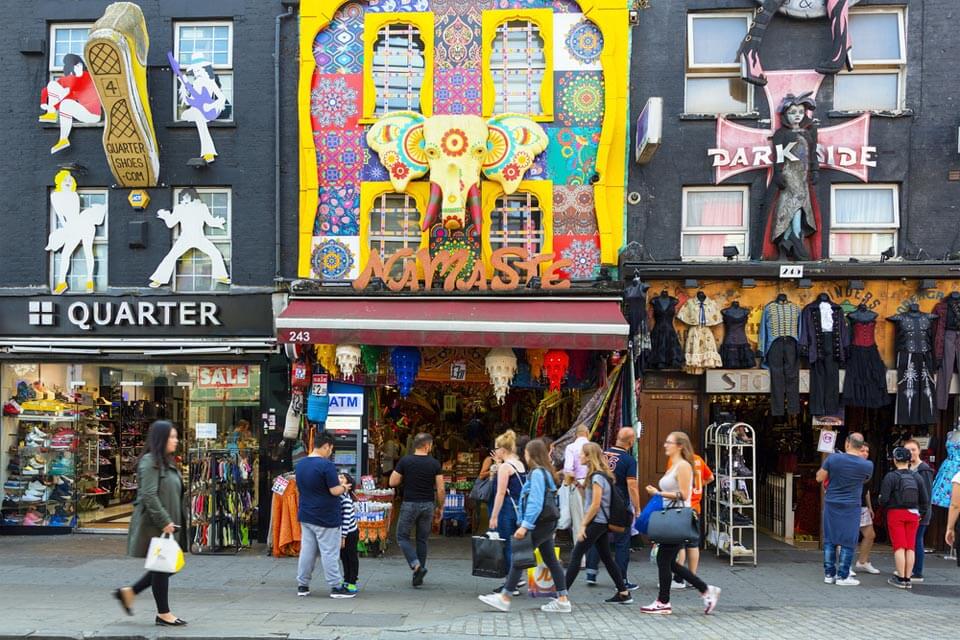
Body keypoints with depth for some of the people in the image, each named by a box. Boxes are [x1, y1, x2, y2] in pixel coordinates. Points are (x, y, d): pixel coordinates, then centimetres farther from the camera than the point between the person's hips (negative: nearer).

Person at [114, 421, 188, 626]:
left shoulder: (167, 462, 15)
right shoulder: (150, 462, -14)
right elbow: (149, 496, -21)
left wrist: (176, 521, 17)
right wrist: (164, 521, -21)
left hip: (167, 525, 9)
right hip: (154, 525, -9)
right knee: (162, 567, 0)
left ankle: (128, 592, 23)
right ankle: (163, 614, 10)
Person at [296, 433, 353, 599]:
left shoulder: (300, 464, 7)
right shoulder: (326, 465, -19)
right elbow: (335, 491, -20)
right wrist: (344, 487, 2)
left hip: (306, 516, 7)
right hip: (325, 517, -7)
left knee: (307, 551, 12)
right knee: (330, 553, -1)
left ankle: (302, 585, 15)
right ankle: (336, 587, 4)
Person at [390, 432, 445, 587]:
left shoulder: (405, 461, -6)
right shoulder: (434, 463, -3)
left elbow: (392, 482, -3)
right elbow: (440, 489, -3)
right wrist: (440, 507, 10)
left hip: (409, 504, -2)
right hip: (428, 505, 2)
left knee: (402, 536, 9)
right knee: (422, 540, 13)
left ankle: (416, 565, -11)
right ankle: (418, 576, 15)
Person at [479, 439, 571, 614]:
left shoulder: (537, 473, -15)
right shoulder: (547, 472, 14)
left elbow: (535, 502, -21)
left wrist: (525, 525, -22)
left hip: (539, 524, -10)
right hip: (548, 523, 10)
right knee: (551, 561, 11)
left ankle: (504, 598, 1)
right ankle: (562, 600, 12)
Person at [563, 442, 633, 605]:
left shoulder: (597, 477, -16)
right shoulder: (602, 474, 12)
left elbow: (595, 505, -19)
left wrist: (583, 525, -16)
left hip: (596, 522, -10)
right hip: (603, 523, 10)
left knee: (576, 555, -6)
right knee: (607, 558, 12)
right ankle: (624, 593, 14)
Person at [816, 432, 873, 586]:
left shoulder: (833, 458, -10)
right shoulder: (867, 465, -8)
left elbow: (819, 478, -1)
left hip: (831, 504, 2)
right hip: (851, 507, -2)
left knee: (830, 539, 10)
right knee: (848, 542, 5)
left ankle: (829, 574, 14)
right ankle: (843, 576, 6)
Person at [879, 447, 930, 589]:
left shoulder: (891, 476, -11)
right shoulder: (916, 476, 1)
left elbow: (884, 498, -14)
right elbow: (925, 498, 2)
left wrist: (883, 503, 8)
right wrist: (921, 513, 16)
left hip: (896, 513, -4)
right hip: (913, 514, 4)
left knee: (899, 546, 0)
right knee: (910, 547, 8)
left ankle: (901, 578, 0)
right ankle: (908, 578, 10)